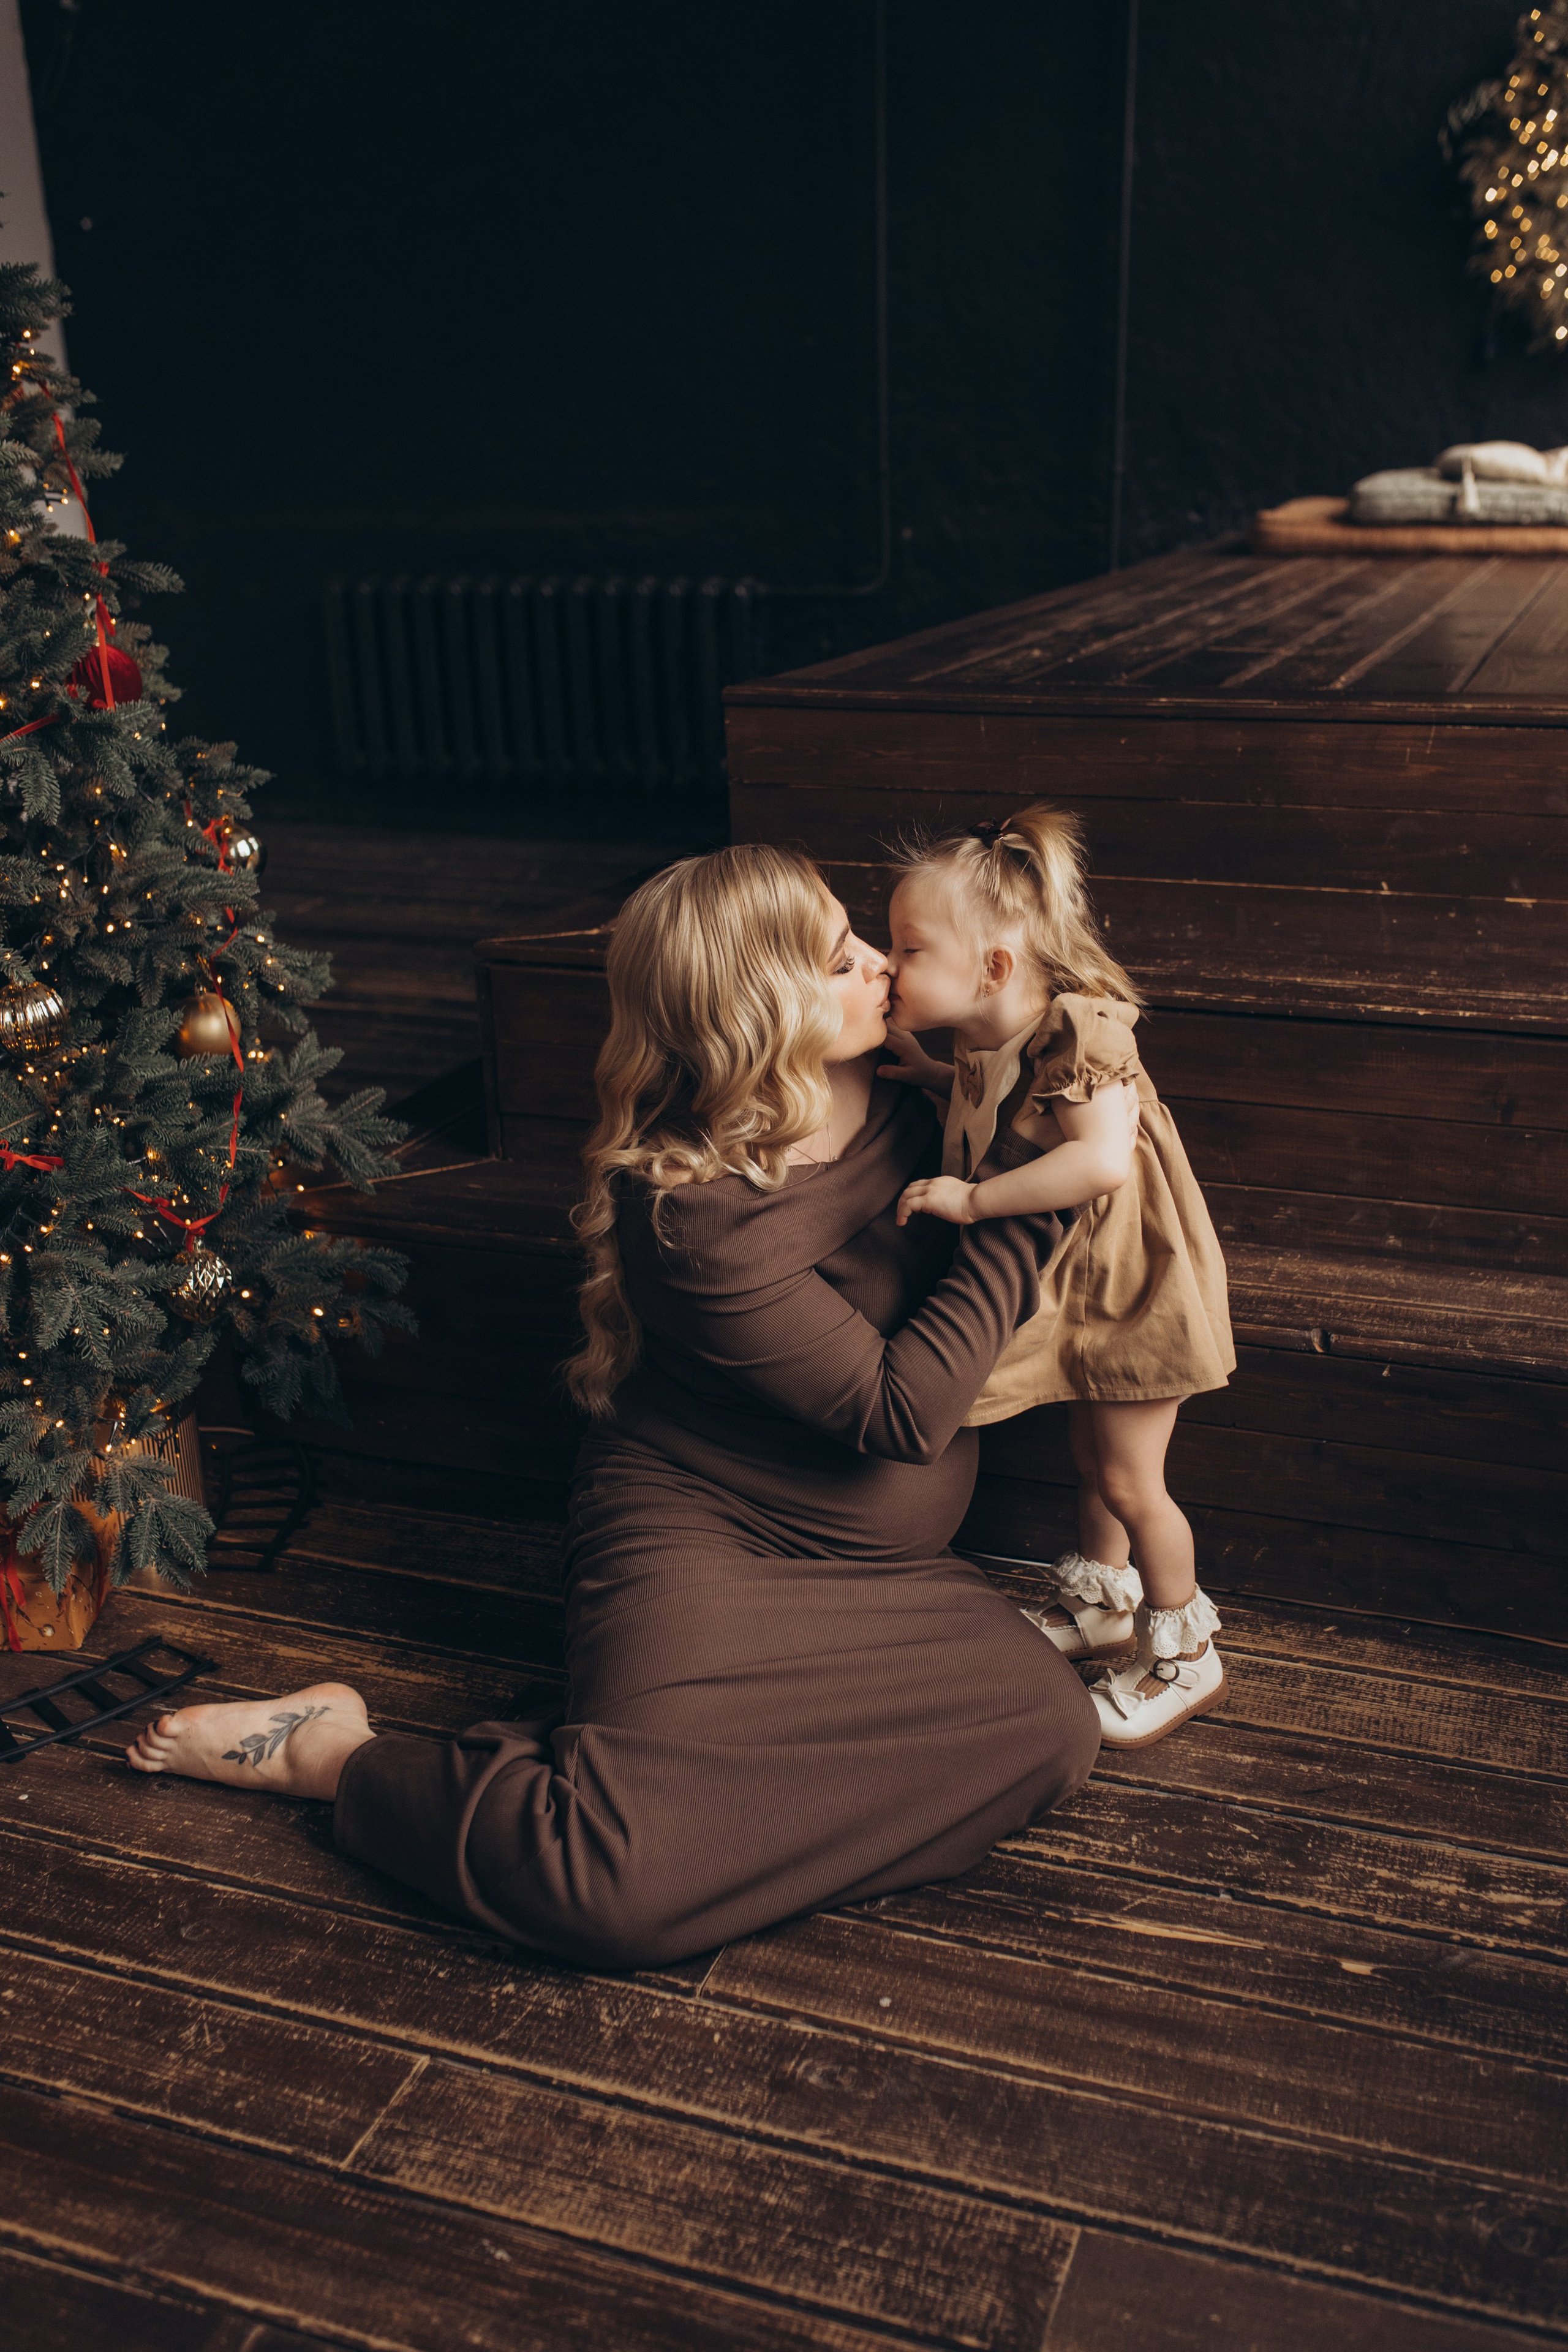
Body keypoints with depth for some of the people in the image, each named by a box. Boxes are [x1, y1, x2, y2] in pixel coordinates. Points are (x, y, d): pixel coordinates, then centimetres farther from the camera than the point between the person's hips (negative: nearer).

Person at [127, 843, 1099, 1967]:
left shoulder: (903, 1115, 0)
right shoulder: (689, 1210, -22)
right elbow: (904, 1409, -19)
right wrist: (1035, 1202, -17)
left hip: (876, 1570, 7)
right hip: (696, 1544, -7)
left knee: (1051, 1724, -21)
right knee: (620, 1892, -27)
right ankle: (337, 1756, 0)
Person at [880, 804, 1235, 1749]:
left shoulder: (1076, 1029, -29)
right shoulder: (985, 1040, -3)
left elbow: (1100, 1157, -41)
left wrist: (972, 1199, -36)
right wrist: (928, 1072, 3)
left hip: (1133, 1286, -8)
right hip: (1074, 1284, 8)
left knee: (1130, 1480, 3)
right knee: (1093, 1459, 23)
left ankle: (1184, 1657, 23)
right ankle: (1099, 1607, 44)